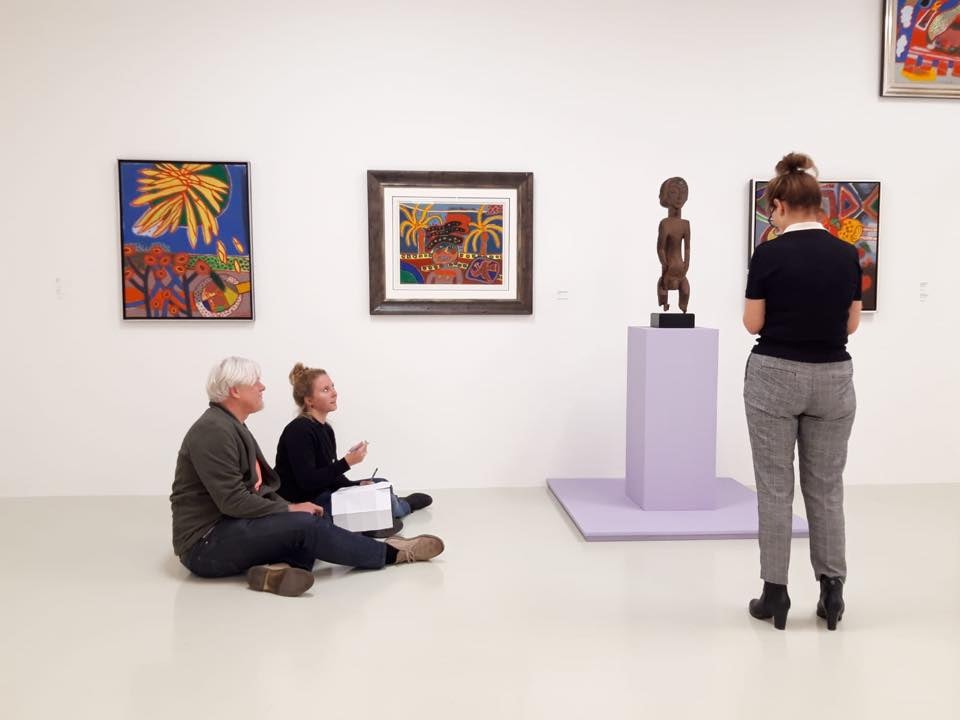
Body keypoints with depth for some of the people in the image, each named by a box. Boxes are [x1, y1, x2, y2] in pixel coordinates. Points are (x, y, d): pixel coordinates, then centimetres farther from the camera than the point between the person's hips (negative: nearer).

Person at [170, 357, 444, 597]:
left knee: (317, 520, -1)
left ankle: (276, 568, -28)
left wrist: (289, 508, 0)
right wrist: (289, 510, -13)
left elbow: (258, 488, 17)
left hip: (230, 529, 10)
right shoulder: (214, 431, -17)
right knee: (303, 525, -22)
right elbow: (233, 500, -23)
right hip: (206, 544, -10)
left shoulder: (232, 426, 16)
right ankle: (390, 553, -7)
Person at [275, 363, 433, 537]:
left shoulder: (326, 430, 10)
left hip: (323, 496, 10)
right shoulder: (299, 431, -19)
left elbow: (332, 476, 10)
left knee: (381, 486, 6)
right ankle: (404, 506, 19)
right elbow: (307, 481, -25)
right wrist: (347, 462, -27)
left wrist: (357, 485, -7)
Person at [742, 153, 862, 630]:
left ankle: (774, 593, 11)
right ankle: (832, 588, 15)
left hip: (775, 377, -4)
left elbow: (753, 324, -6)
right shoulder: (846, 256, 1)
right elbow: (851, 324, 6)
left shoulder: (769, 255, -12)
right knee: (826, 487, 14)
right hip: (832, 378, 4)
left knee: (775, 487, 5)